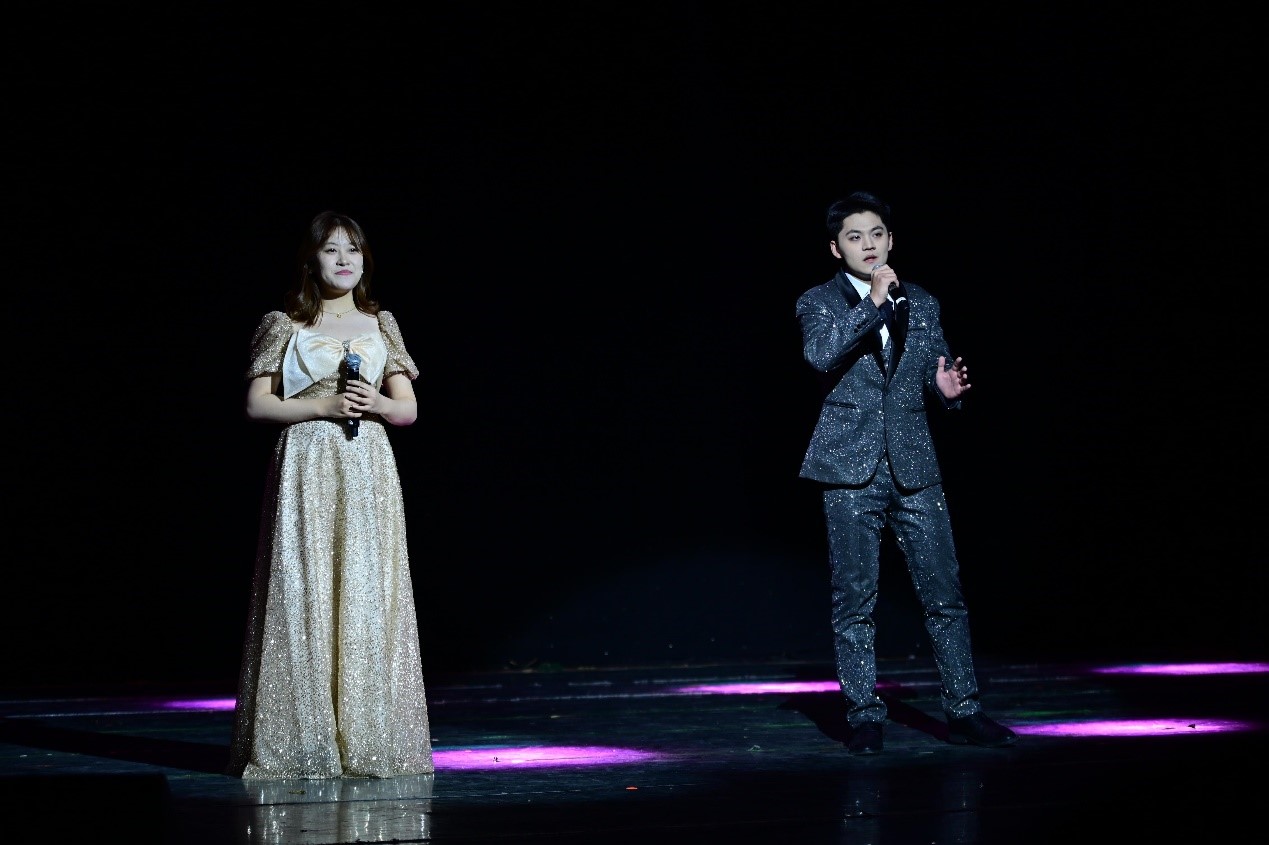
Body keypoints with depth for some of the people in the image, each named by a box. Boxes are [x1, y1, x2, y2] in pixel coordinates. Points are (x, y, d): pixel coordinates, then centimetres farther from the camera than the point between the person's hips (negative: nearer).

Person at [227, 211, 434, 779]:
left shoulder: (380, 325, 12)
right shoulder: (284, 325, 4)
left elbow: (409, 408, 12)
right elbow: (257, 404, -1)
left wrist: (376, 403, -9)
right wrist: (324, 406, -12)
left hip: (368, 471, 3)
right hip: (307, 470, -3)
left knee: (367, 596, 0)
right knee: (303, 596, -5)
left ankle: (366, 739, 4)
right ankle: (305, 740, -1)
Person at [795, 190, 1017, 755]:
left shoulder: (923, 305, 14)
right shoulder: (818, 303, 4)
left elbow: (937, 381, 18)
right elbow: (821, 355, -17)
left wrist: (946, 389, -5)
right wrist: (873, 304, -20)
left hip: (913, 469, 3)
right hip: (851, 471, -3)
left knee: (944, 594, 0)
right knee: (855, 601, 0)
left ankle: (963, 712, 7)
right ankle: (864, 718, 8)